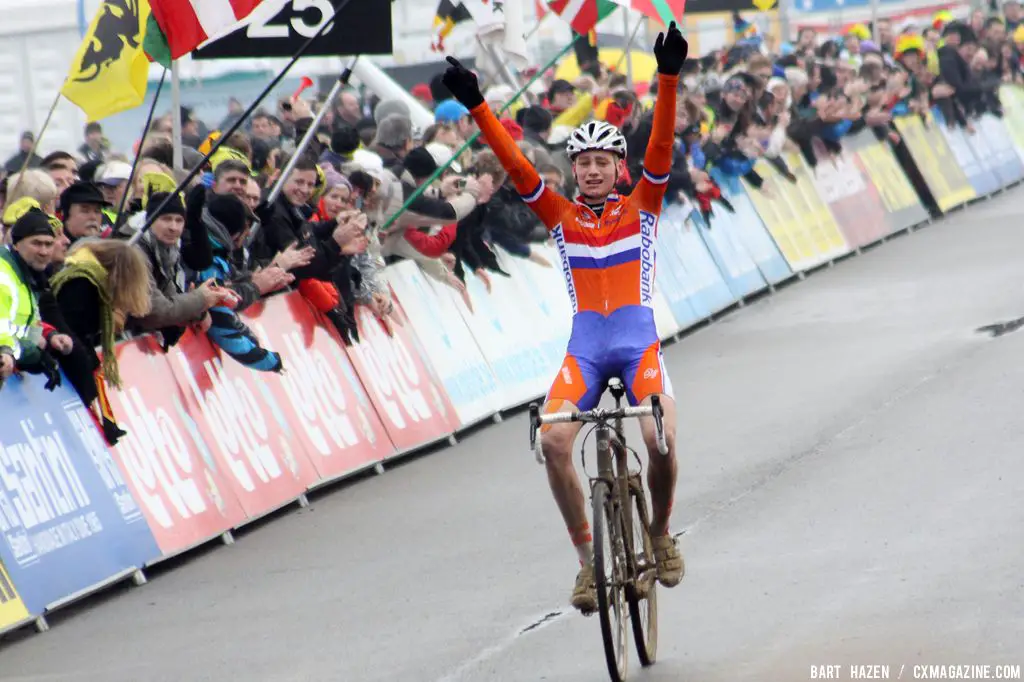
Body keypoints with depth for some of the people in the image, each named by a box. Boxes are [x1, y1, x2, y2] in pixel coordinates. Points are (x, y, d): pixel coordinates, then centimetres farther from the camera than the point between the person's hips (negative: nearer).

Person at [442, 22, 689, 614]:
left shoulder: (641, 207, 5)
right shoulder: (560, 215, 8)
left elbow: (661, 148, -7)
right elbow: (515, 163, 0)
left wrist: (669, 78, -20)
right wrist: (476, 105, -11)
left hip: (639, 339, -2)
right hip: (585, 346, 2)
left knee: (661, 439, -23)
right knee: (553, 440, -21)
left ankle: (661, 534, 6)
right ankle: (588, 555, -8)